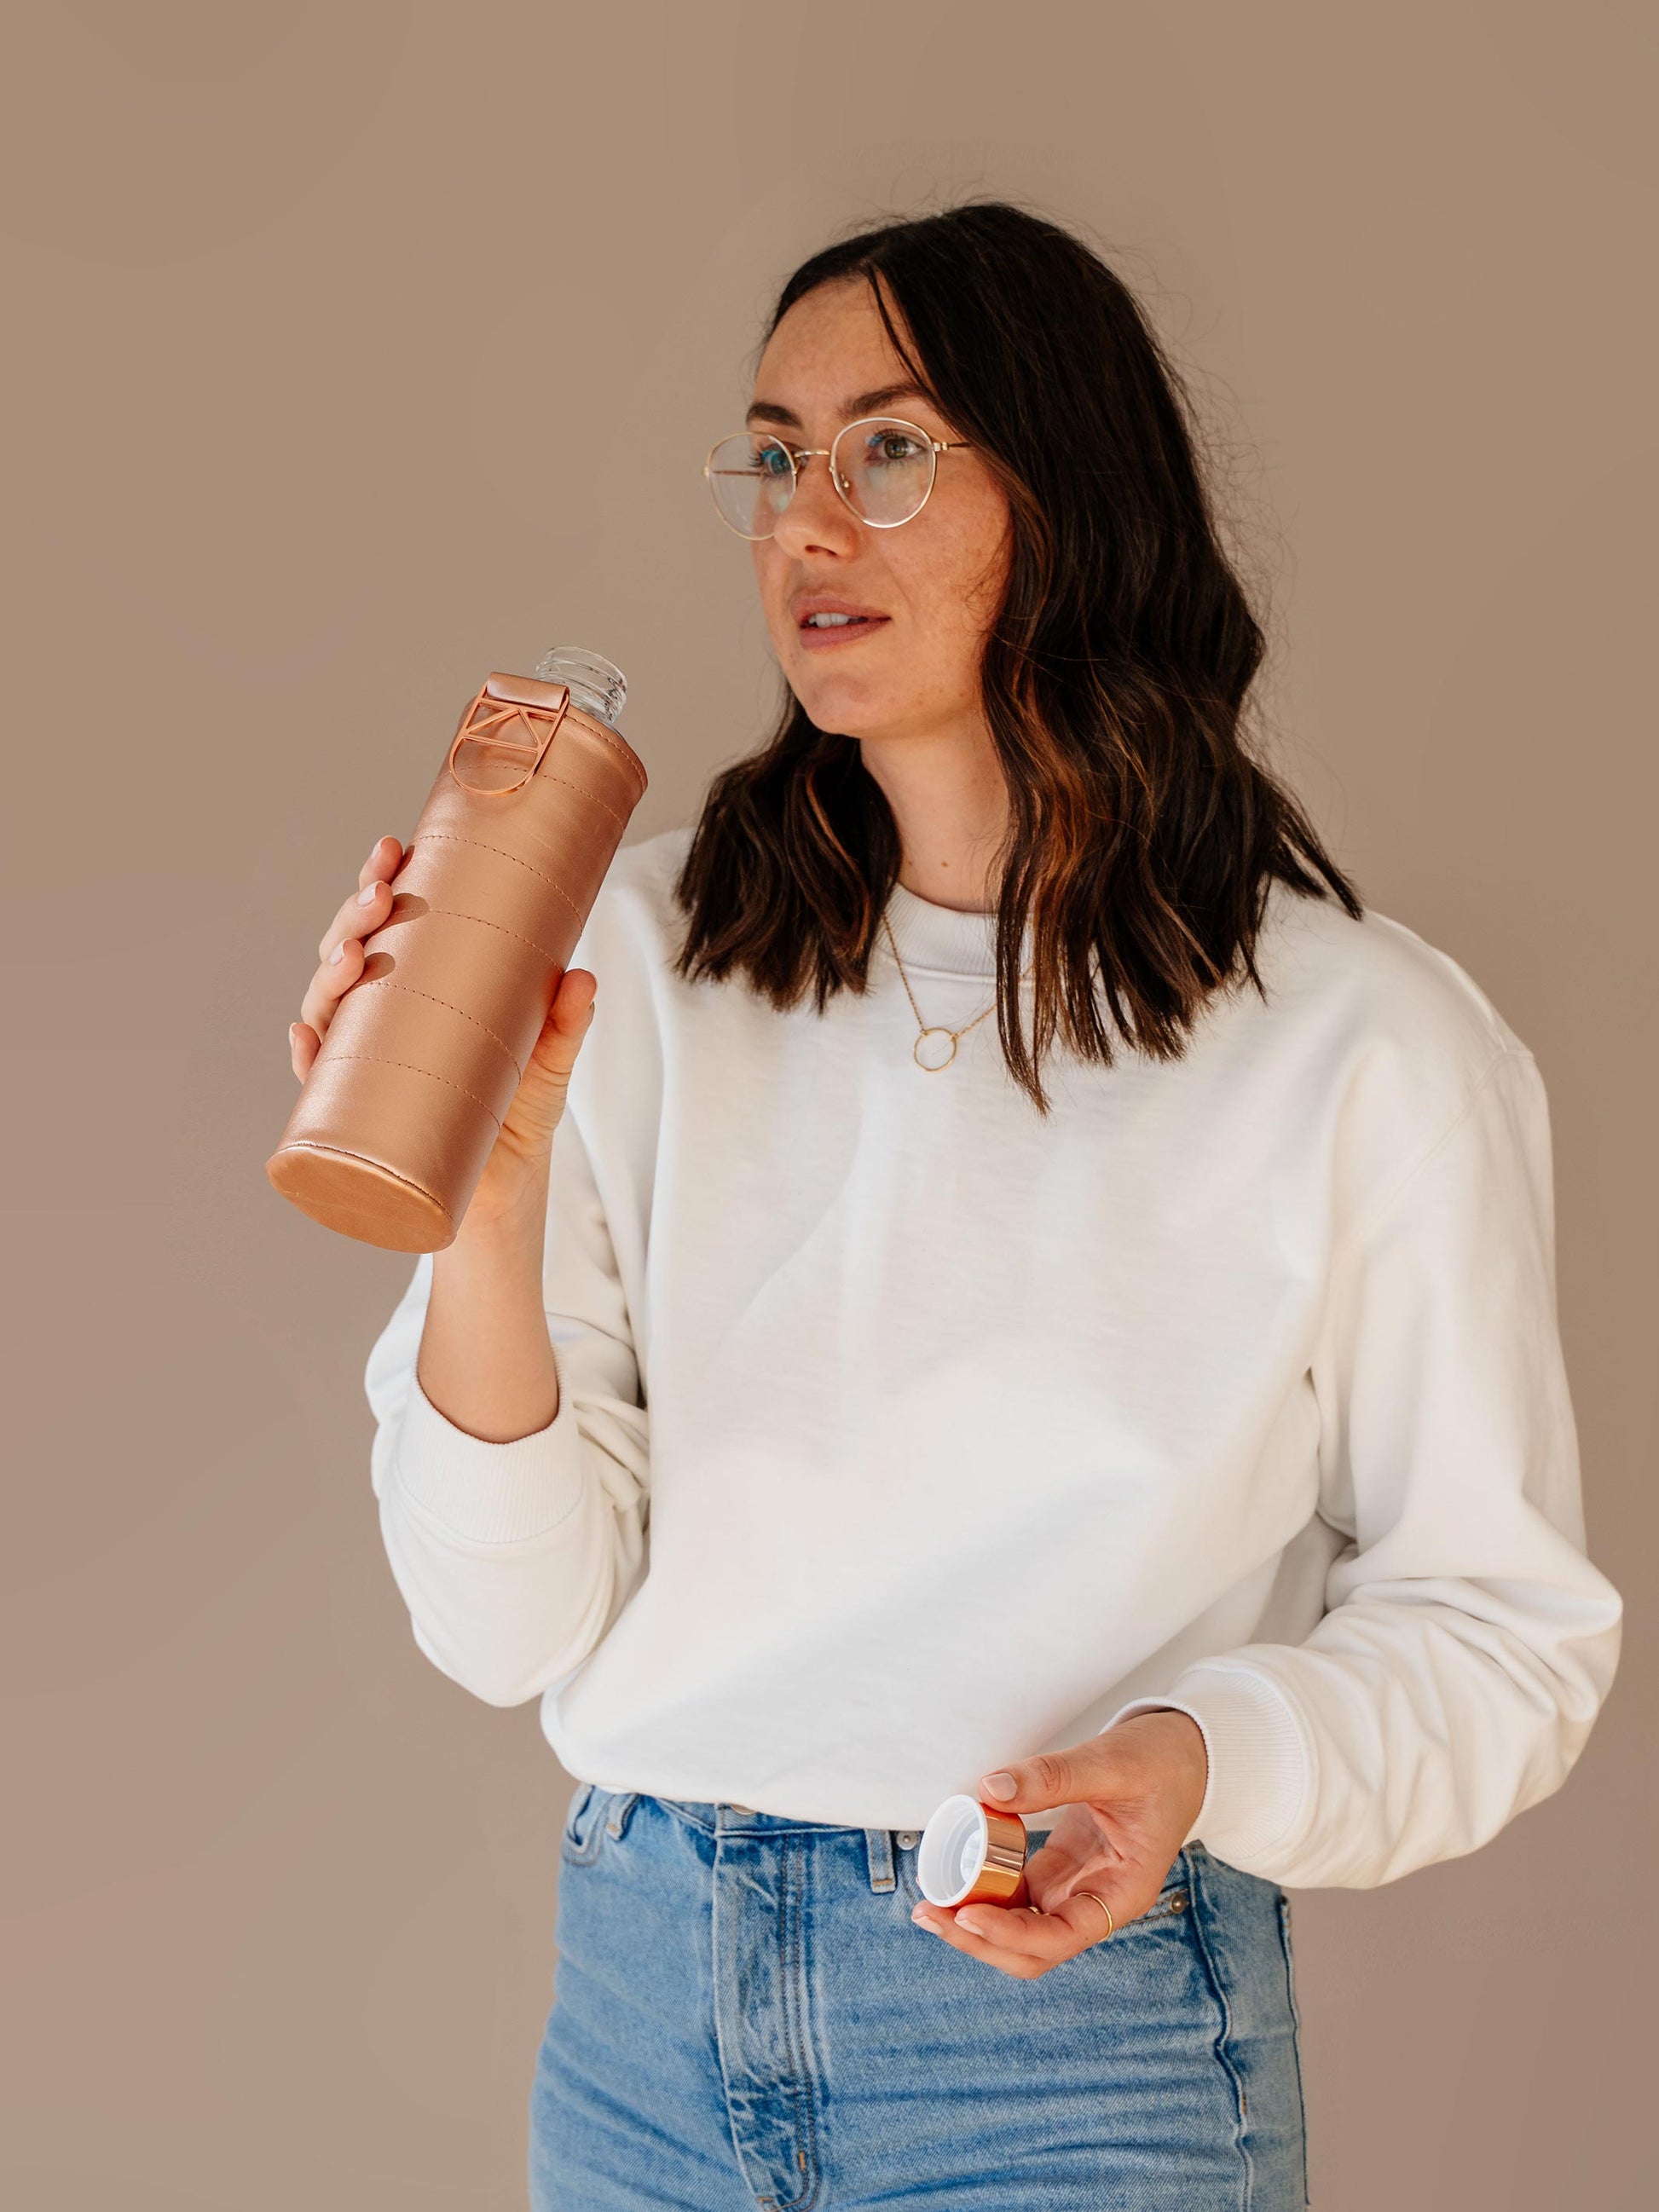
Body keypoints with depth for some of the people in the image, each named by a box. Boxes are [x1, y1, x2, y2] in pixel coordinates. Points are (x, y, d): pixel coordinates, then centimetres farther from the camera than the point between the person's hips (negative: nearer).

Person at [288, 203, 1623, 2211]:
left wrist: (1198, 1763, -19)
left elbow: (1499, 1621, -2)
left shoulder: (1367, 1044, -10)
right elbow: (516, 1626, -5)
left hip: (1080, 2040, -2)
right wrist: (487, 1204, -20)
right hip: (644, 1993, 3)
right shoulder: (649, 955, -4)